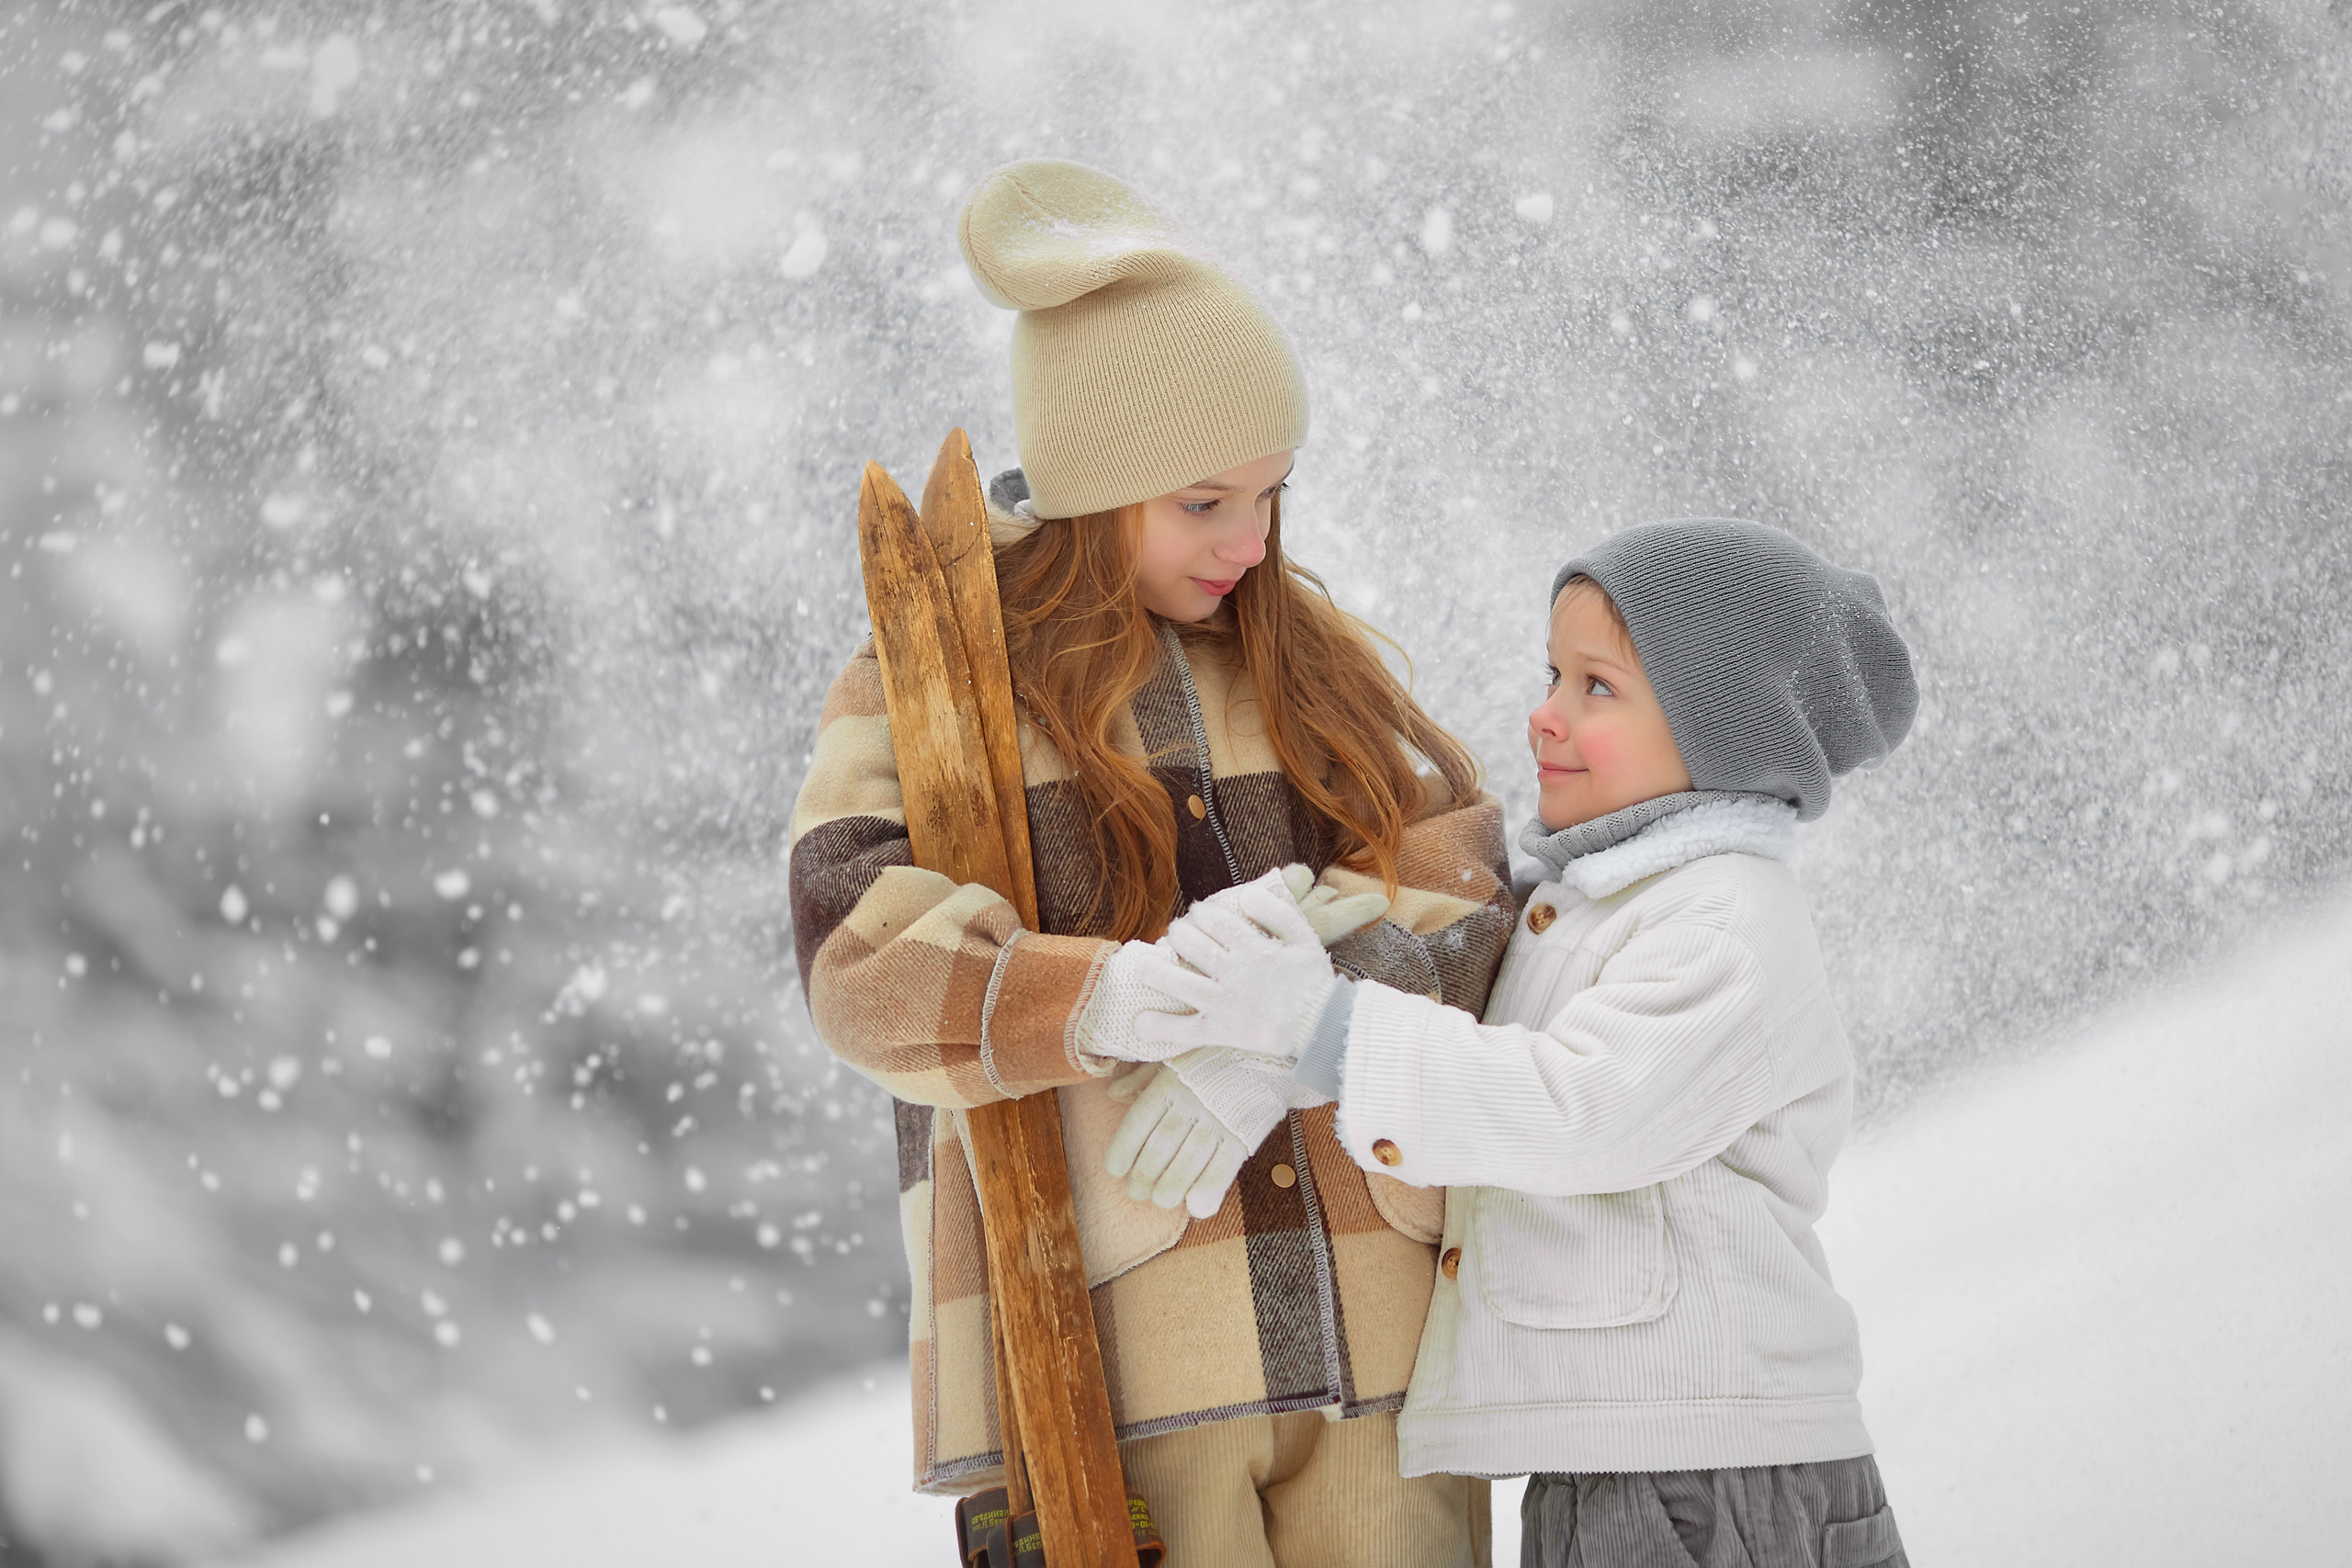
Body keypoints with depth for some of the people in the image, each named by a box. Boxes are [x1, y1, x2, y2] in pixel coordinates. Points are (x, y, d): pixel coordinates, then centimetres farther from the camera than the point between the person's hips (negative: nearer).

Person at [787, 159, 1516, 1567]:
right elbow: (867, 955, -12)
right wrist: (1121, 1003, -30)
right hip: (1106, 1354, -3)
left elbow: (1463, 891, 2)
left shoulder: (1316, 662, 16)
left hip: (1379, 1336, 4)